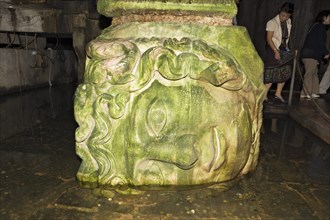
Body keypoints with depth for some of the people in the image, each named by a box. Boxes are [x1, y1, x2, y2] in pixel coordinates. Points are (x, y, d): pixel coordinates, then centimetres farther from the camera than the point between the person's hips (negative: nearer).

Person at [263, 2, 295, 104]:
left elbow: (286, 37, 18)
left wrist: (287, 47, 6)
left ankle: (278, 94, 17)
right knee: (271, 73, -7)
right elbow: (269, 39, -16)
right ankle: (264, 96, 1)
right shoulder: (272, 22, -12)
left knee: (285, 72, 6)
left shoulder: (288, 22, 8)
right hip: (273, 50, -7)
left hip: (283, 50, 7)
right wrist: (276, 51, -21)